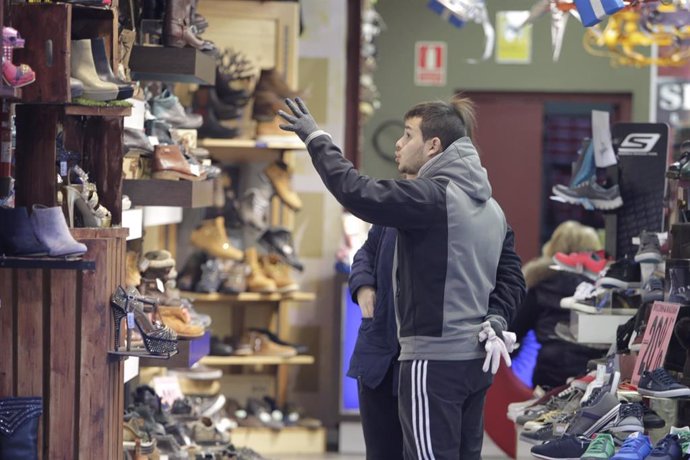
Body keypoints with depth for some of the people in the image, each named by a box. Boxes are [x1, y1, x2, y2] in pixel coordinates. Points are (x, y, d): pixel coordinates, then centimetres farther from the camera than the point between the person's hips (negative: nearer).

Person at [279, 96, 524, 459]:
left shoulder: (431, 197, -15)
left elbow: (356, 191, -23)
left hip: (433, 360, -9)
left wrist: (315, 137, -13)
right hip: (476, 358, 9)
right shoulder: (491, 208, 14)